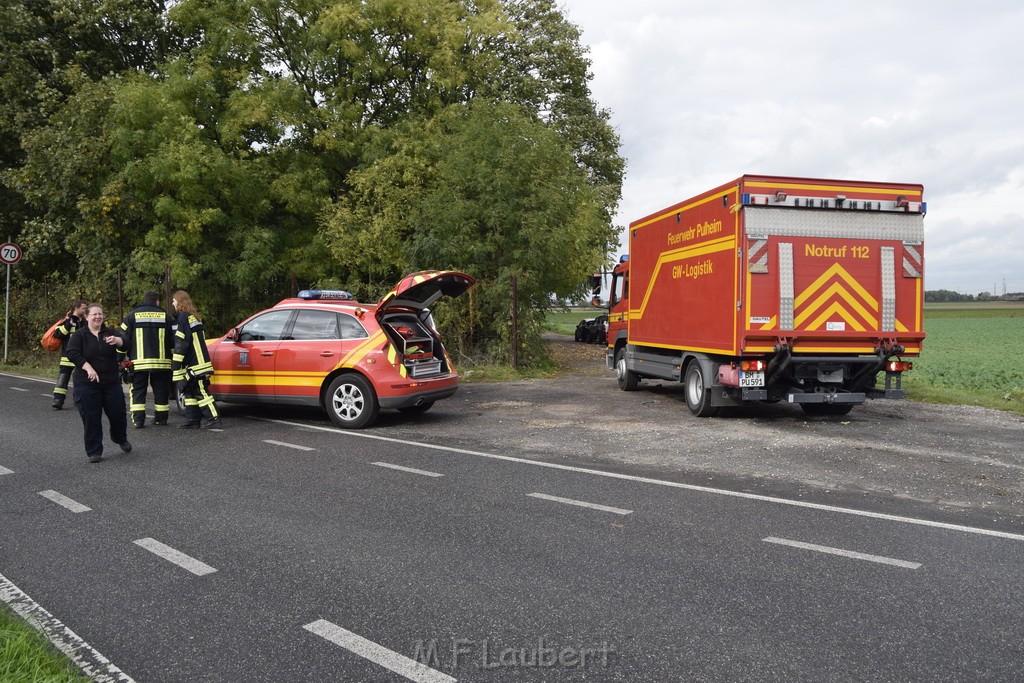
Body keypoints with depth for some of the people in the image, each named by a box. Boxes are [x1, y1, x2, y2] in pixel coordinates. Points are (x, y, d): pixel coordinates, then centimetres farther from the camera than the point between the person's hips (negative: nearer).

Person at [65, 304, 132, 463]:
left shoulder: (110, 333, 6)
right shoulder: (79, 335, 0)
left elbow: (124, 341, -15)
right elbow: (72, 353, -14)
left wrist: (116, 340, -39)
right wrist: (88, 368, -27)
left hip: (111, 382, 2)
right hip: (86, 384, -2)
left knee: (118, 413, 6)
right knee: (91, 418, -1)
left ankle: (120, 438, 35)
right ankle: (94, 452, 10)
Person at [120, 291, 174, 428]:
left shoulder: (132, 316, 5)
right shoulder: (165, 316, 6)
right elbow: (174, 340, 7)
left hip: (139, 362, 0)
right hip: (161, 362, 0)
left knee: (138, 391, 6)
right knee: (161, 391, 9)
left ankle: (138, 420, 0)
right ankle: (161, 419, 13)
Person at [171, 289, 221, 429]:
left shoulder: (183, 317, -12)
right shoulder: (193, 316, 18)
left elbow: (181, 343, -18)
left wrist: (176, 365, -17)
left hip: (195, 365, -10)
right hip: (195, 363, 10)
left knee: (201, 391, -10)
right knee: (189, 391, 13)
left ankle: (213, 420, -10)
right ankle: (193, 420, 15)